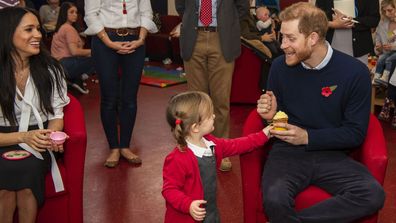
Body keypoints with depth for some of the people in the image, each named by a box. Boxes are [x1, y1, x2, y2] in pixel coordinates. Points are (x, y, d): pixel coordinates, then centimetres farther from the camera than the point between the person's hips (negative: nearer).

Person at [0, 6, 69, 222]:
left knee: (26, 170, -29)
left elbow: (56, 115, 3)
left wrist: (52, 134, -19)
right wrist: (23, 136, -23)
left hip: (38, 145, 1)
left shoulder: (49, 69, 0)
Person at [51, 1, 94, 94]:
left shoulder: (61, 28, 21)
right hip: (66, 64, -10)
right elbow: (74, 51, -19)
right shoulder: (69, 28, -10)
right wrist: (92, 51, -7)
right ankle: (77, 79, -8)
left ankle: (75, 79, 7)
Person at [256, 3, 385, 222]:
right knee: (274, 199, -34)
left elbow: (356, 133, -3)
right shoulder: (279, 66, 0)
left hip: (332, 154, 1)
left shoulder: (355, 72, -7)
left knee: (373, 195, -28)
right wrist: (270, 114, -10)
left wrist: (307, 137, -14)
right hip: (288, 151, -1)